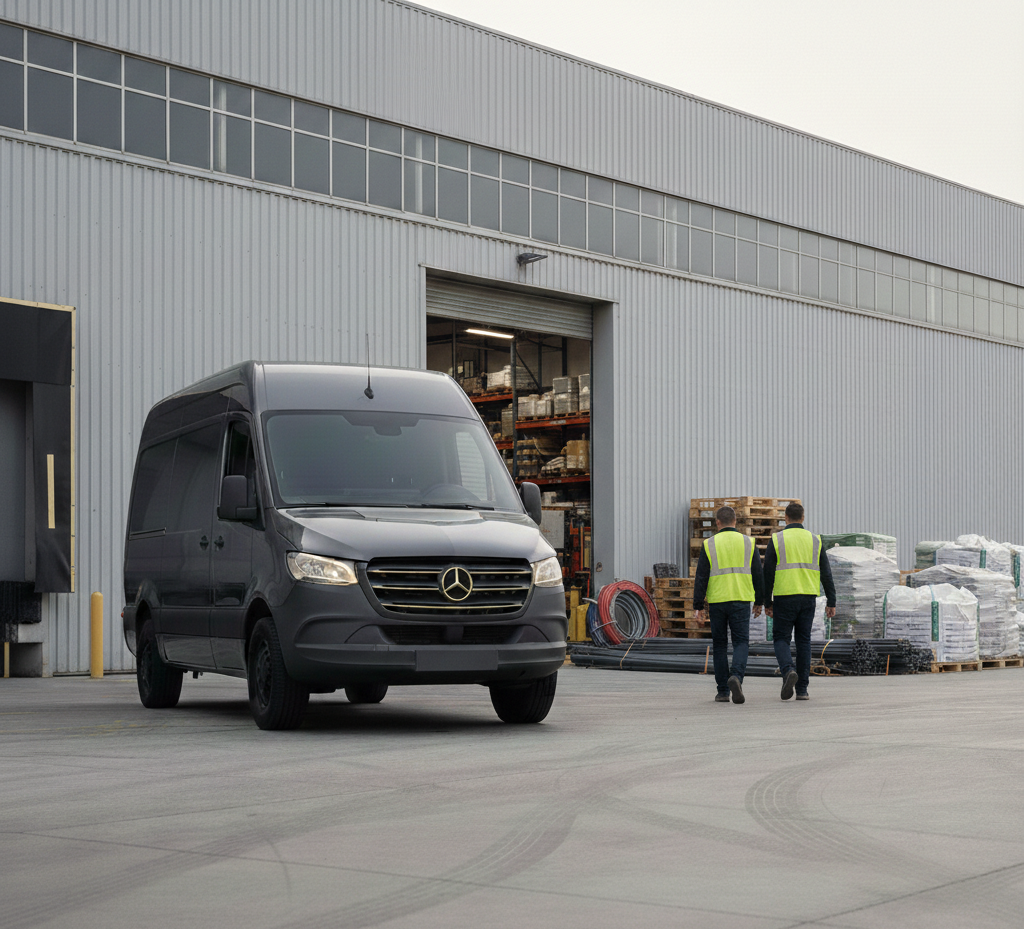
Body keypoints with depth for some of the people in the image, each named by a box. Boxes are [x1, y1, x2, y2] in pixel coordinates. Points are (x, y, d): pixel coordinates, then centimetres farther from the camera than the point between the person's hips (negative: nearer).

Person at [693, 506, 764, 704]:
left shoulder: (709, 545, 0)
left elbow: (701, 578, -3)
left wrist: (698, 606, 0)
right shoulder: (748, 543, 4)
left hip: (717, 601, 0)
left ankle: (723, 691, 9)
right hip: (741, 600, 0)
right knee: (741, 642, 2)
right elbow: (757, 575, 6)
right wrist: (759, 602, 17)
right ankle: (736, 677, -25)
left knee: (720, 645, 10)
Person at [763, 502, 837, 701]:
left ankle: (788, 670, -24)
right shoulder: (814, 540, 6)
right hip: (808, 598, 3)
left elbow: (768, 573, -3)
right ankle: (802, 689, 7)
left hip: (784, 597, -3)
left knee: (781, 639, 5)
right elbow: (826, 573, 5)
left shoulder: (777, 540, -2)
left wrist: (767, 602, 3)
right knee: (803, 641, 9)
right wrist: (831, 602, 8)